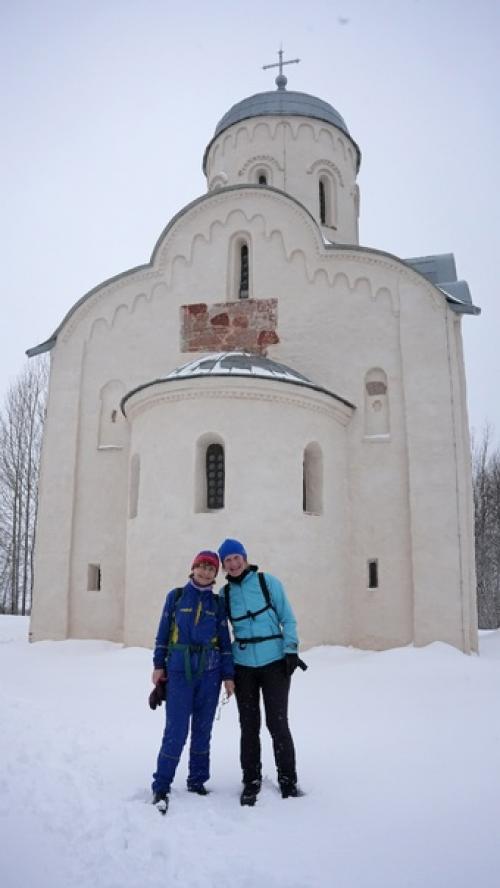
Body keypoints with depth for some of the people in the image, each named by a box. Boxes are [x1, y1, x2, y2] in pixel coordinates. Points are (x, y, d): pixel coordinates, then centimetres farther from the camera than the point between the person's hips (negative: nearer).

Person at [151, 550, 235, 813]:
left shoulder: (217, 603, 8)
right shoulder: (176, 596, 4)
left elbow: (225, 640, 9)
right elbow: (163, 632, 6)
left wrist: (228, 675, 6)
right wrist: (159, 665, 2)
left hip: (209, 672, 2)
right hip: (179, 671, -2)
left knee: (203, 729, 8)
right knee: (176, 730, -6)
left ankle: (197, 780, 22)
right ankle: (161, 787, 6)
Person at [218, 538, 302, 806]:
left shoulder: (268, 582, -3)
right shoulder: (225, 594, 6)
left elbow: (288, 618, -1)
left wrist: (291, 649, -10)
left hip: (274, 662, -2)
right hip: (243, 666, 3)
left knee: (278, 723, 0)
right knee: (249, 726, 8)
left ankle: (287, 779, 17)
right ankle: (251, 781, 21)